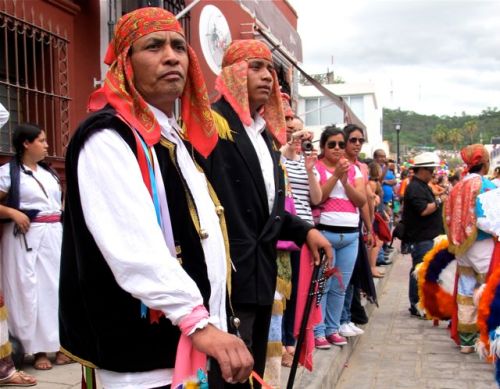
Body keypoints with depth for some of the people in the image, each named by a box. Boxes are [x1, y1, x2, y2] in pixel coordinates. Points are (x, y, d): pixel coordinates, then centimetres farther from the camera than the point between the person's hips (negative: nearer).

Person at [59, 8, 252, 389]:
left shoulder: (178, 136, 15)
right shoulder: (107, 137, -14)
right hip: (145, 356, -9)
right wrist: (199, 322, -36)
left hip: (194, 346, 9)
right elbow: (133, 245, -28)